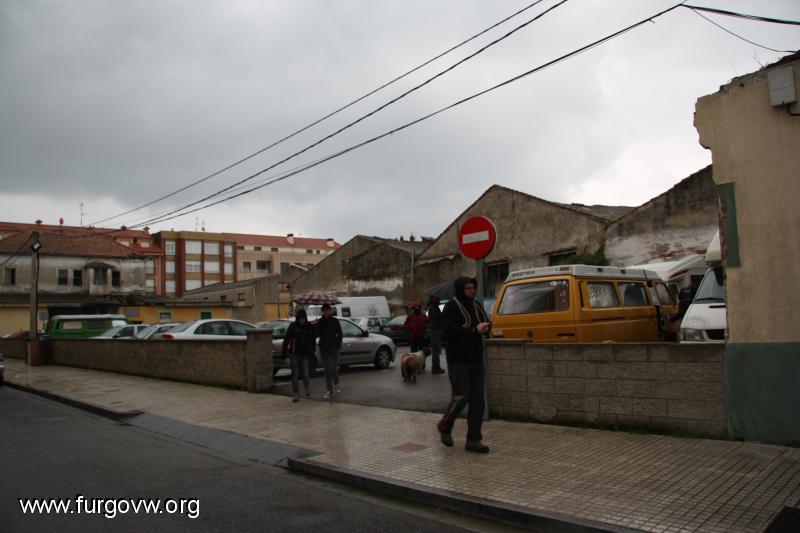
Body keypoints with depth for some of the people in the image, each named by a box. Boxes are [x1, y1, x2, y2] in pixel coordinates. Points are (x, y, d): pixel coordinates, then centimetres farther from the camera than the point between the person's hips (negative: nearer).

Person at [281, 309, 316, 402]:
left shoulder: (310, 326, 1)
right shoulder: (293, 326, -3)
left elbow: (313, 341, 8)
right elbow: (286, 338, -1)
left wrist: (312, 352, 9)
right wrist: (284, 350, -6)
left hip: (306, 354, 1)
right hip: (294, 354, -1)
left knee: (305, 374, -1)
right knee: (295, 375, -2)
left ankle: (306, 386, 31)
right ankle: (295, 394, 5)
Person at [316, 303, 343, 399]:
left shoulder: (335, 320, -1)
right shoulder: (320, 321, 4)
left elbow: (339, 334, 2)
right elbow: (318, 334, 0)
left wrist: (338, 345, -6)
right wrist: (316, 326, -18)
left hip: (333, 347, -2)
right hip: (323, 348, 2)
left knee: (334, 368, -3)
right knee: (327, 369, 5)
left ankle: (336, 384, 26)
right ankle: (330, 390, 10)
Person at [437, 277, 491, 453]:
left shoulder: (476, 306, 13)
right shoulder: (451, 307, -8)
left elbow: (486, 324, 20)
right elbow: (450, 330, -20)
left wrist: (486, 327, -5)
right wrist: (475, 330, -21)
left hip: (476, 360, 7)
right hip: (458, 361, -7)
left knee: (478, 400, 5)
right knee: (461, 397, -7)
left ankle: (474, 440, 12)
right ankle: (444, 426, 20)